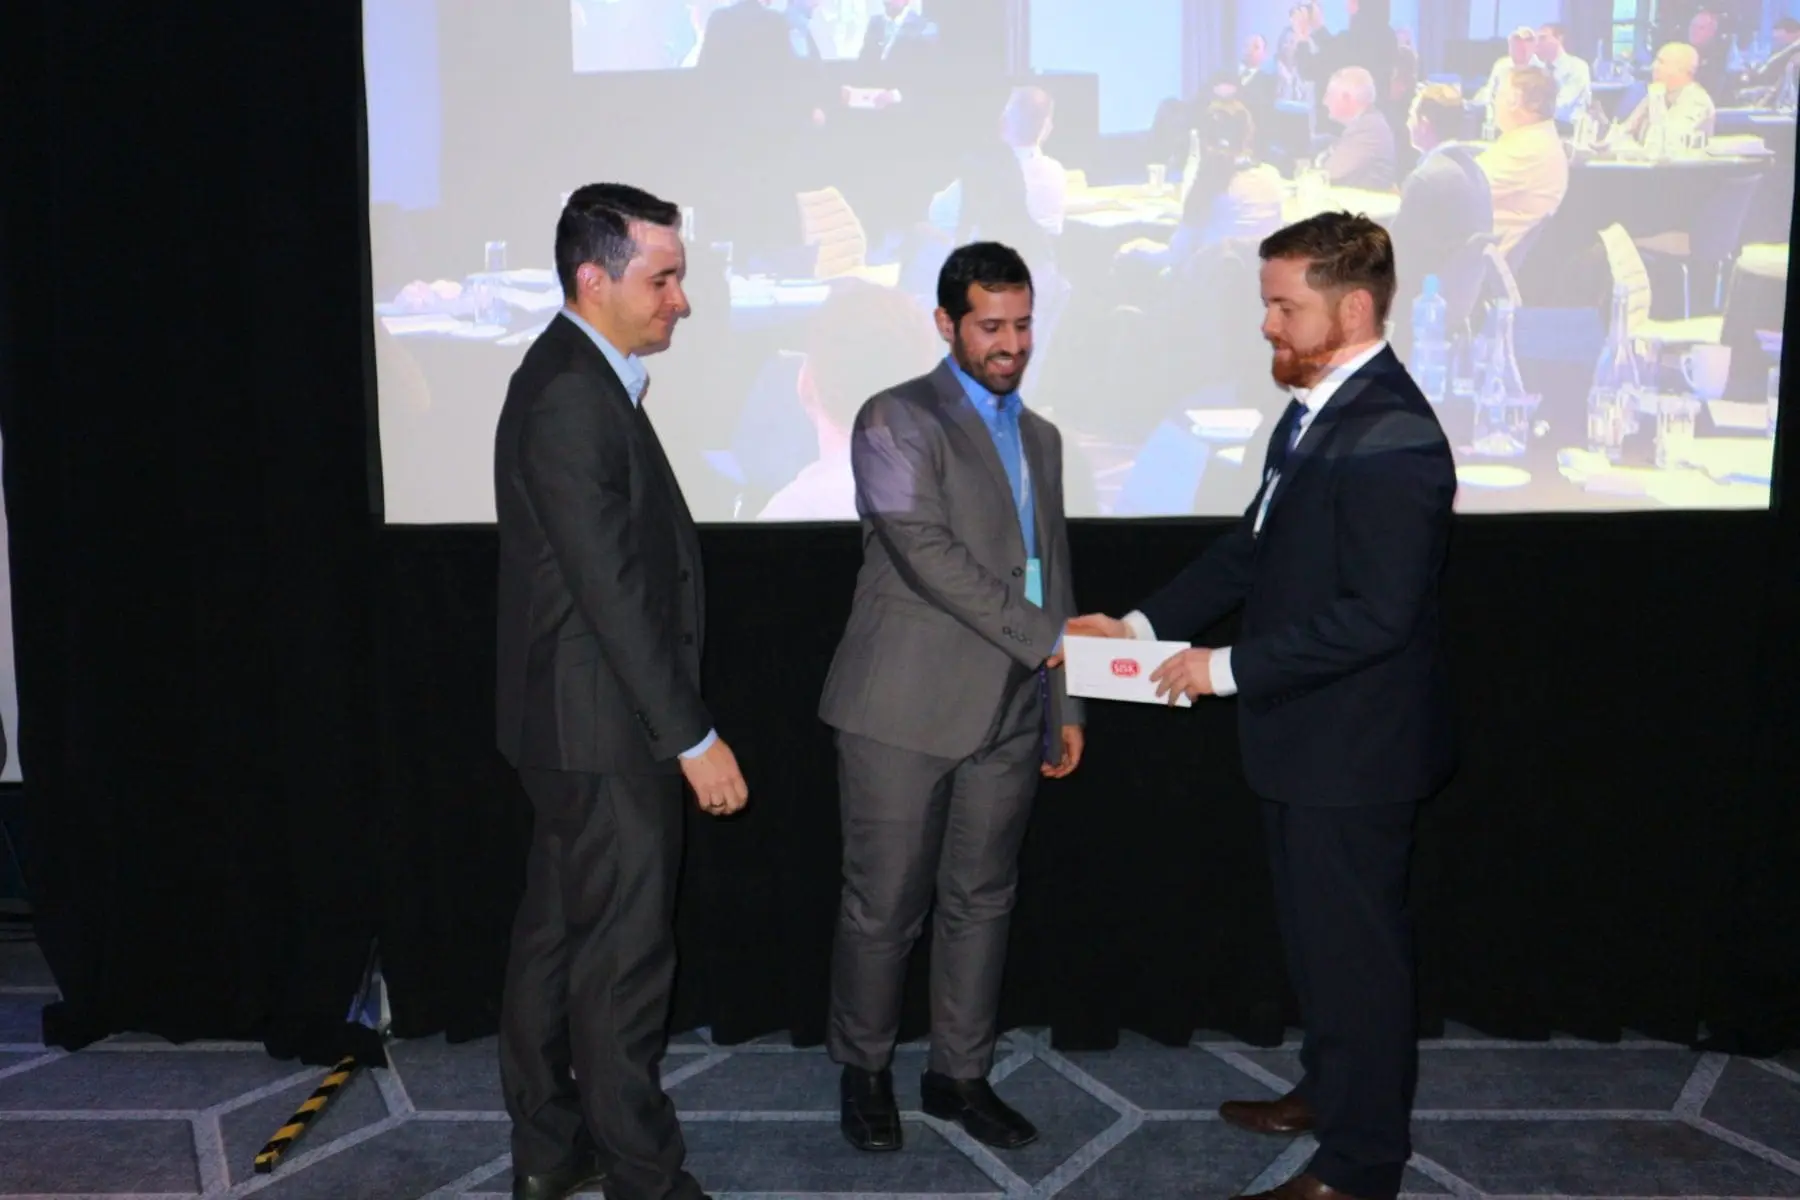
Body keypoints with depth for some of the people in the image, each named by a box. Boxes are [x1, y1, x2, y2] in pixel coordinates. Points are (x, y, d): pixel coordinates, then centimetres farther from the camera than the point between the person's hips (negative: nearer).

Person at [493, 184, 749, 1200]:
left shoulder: (586, 381, 11)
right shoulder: (569, 398, -20)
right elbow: (612, 589, -23)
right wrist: (693, 736, -21)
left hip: (576, 727, 10)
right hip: (605, 729, -10)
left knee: (557, 936, 18)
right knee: (623, 957, 3)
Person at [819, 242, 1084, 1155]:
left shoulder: (1040, 437, 16)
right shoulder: (897, 421, -6)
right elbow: (926, 551, -18)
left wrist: (1062, 705, 16)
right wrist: (1047, 641, -19)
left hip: (1009, 712, 6)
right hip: (904, 708, -6)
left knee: (982, 901, 13)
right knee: (885, 904, 4)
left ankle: (960, 1074, 29)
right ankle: (863, 1069, 25)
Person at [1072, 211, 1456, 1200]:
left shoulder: (1391, 439, -23)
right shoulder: (1318, 409, 7)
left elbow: (1376, 614, -27)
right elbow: (1255, 546, 12)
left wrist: (1229, 667, -20)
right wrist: (1145, 624, 5)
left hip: (1353, 747, -9)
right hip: (1304, 736, 9)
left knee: (1353, 942, 6)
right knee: (1316, 929, 23)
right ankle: (1331, 1089, 44)